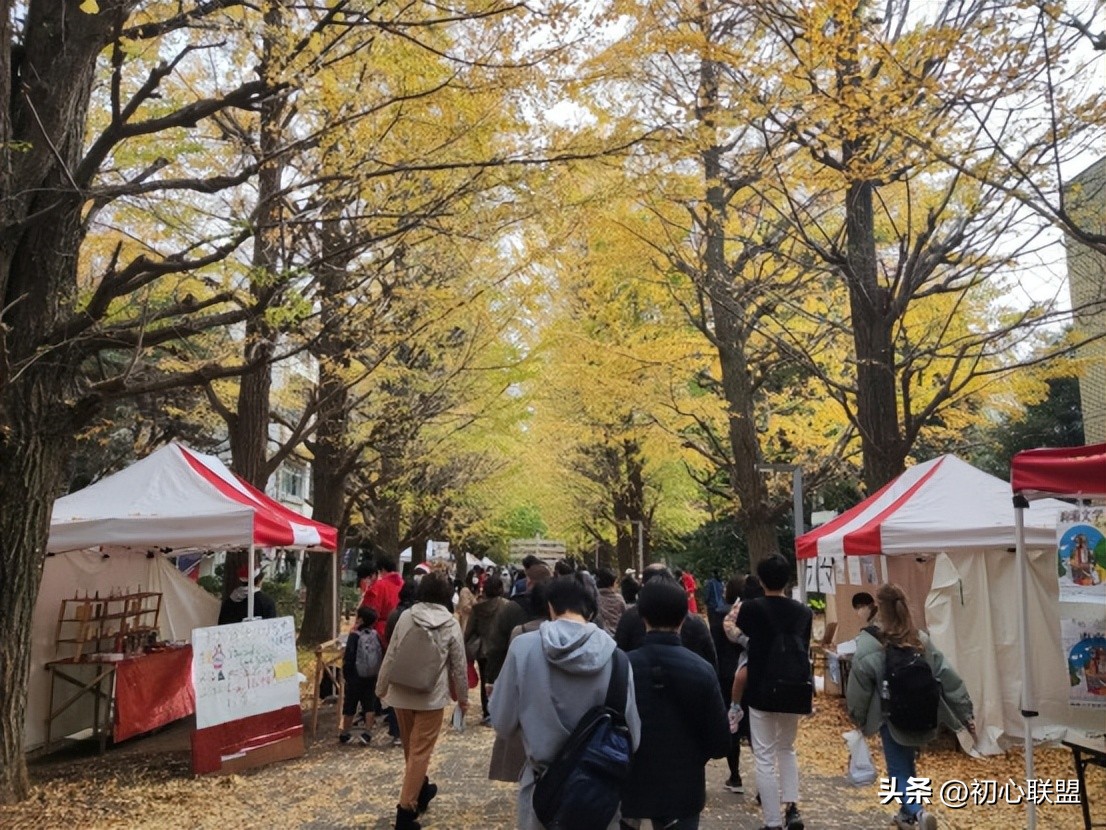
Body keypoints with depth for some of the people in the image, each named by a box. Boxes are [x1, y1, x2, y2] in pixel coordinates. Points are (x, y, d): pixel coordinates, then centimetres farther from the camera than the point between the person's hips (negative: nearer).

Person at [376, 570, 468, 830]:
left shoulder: (406, 617, -7)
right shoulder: (452, 625, -8)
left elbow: (391, 656, -3)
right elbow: (458, 666, -2)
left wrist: (381, 687, 10)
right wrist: (463, 697, 12)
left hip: (401, 693, 3)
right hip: (432, 697, -3)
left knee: (411, 749, 21)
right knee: (420, 752, 5)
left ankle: (421, 790, 39)